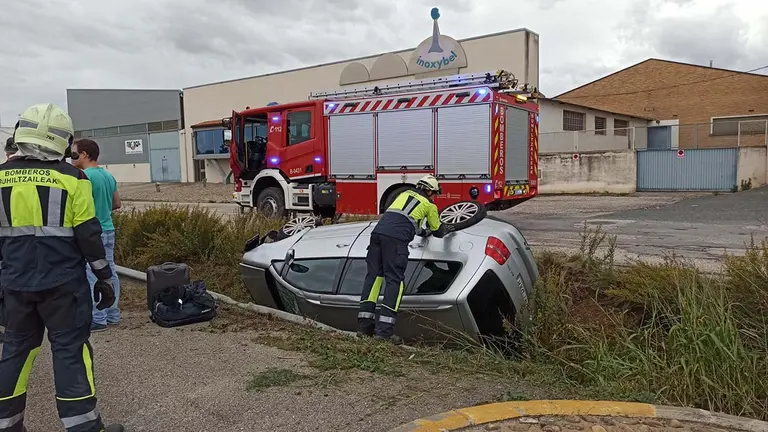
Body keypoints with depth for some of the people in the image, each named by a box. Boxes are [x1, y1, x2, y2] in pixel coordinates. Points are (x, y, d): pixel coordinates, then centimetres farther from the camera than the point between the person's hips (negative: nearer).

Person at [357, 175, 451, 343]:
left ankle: (364, 325, 5)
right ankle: (384, 330, -12)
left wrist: (423, 232, 55)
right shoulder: (429, 205, 17)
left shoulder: (405, 194, 32)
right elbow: (438, 231, 28)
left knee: (373, 276, 7)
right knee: (394, 280, -4)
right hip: (396, 238, -6)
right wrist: (445, 227, 52)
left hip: (378, 230, 6)